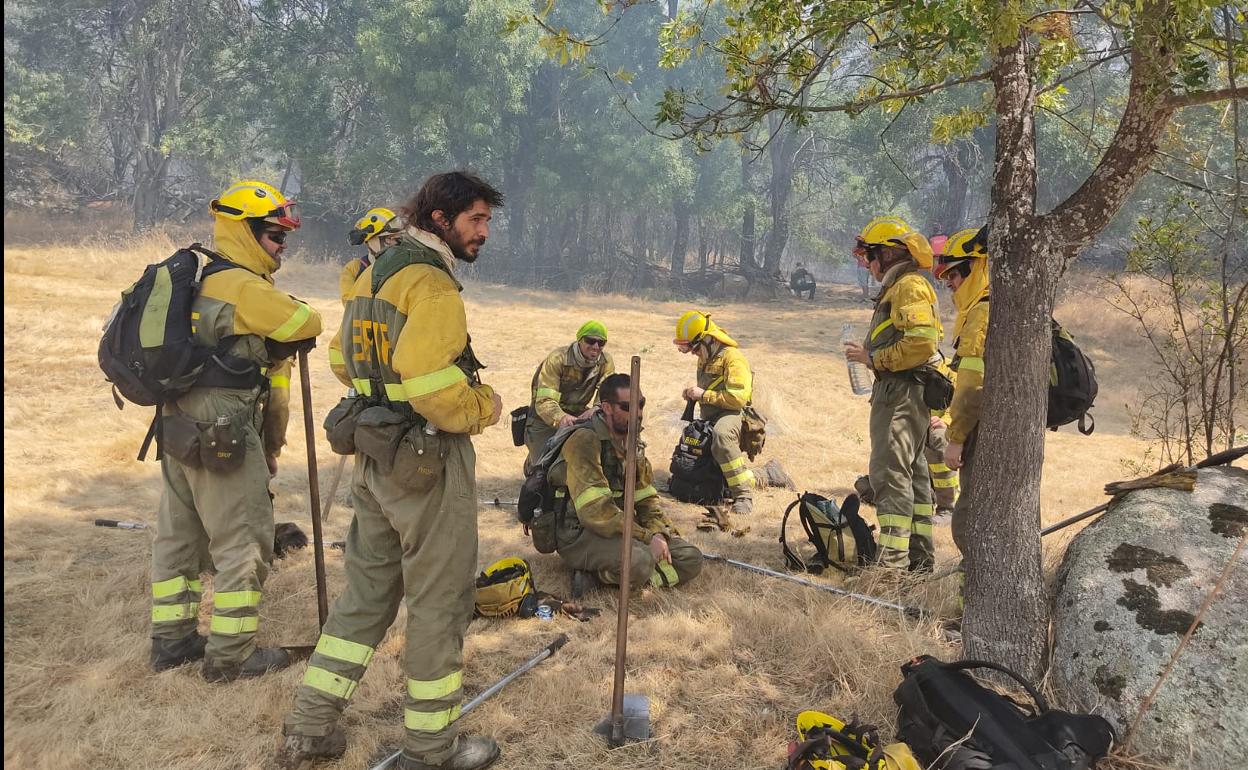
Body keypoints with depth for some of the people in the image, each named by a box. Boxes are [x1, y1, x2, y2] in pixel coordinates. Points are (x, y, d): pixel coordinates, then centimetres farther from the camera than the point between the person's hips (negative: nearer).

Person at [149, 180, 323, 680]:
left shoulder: (193, 278, 15)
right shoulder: (243, 287, -15)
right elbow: (307, 326, -13)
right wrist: (275, 349, 11)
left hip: (178, 427, 10)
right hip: (222, 433, -10)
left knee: (179, 532, 17)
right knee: (244, 542, 0)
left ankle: (172, 639, 30)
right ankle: (230, 653, 8)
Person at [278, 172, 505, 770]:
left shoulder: (374, 272, 12)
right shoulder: (432, 283, -18)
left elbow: (344, 356, 19)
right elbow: (431, 380, -28)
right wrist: (484, 407, -12)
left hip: (374, 454, 9)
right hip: (430, 461, -9)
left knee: (367, 589, 19)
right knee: (439, 601, 5)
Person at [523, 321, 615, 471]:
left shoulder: (606, 362, -10)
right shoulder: (557, 359, -24)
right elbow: (544, 402, -32)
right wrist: (560, 418, -55)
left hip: (578, 415, 4)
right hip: (544, 419, -4)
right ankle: (531, 464, 23)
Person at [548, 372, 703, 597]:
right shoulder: (585, 442, -18)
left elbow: (646, 498, 11)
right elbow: (595, 510, -25)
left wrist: (658, 533, -9)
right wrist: (647, 537, -23)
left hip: (623, 528, 9)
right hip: (579, 534, -9)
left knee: (691, 560, -5)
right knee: (639, 560, -37)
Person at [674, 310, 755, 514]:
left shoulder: (732, 357, -16)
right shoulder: (704, 358, 14)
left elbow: (738, 398, -26)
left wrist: (703, 395, -21)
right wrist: (693, 394, 9)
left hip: (731, 416, -10)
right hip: (709, 419, 10)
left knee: (722, 434, -43)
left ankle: (744, 494, -42)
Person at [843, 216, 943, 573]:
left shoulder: (909, 286, -12)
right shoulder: (898, 288, 22)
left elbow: (921, 343, -23)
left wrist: (873, 358, -16)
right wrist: (870, 353, 13)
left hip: (901, 393, -11)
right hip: (899, 393, 11)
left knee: (891, 473, -12)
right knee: (913, 472, 14)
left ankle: (893, 560, -11)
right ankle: (920, 557, 23)